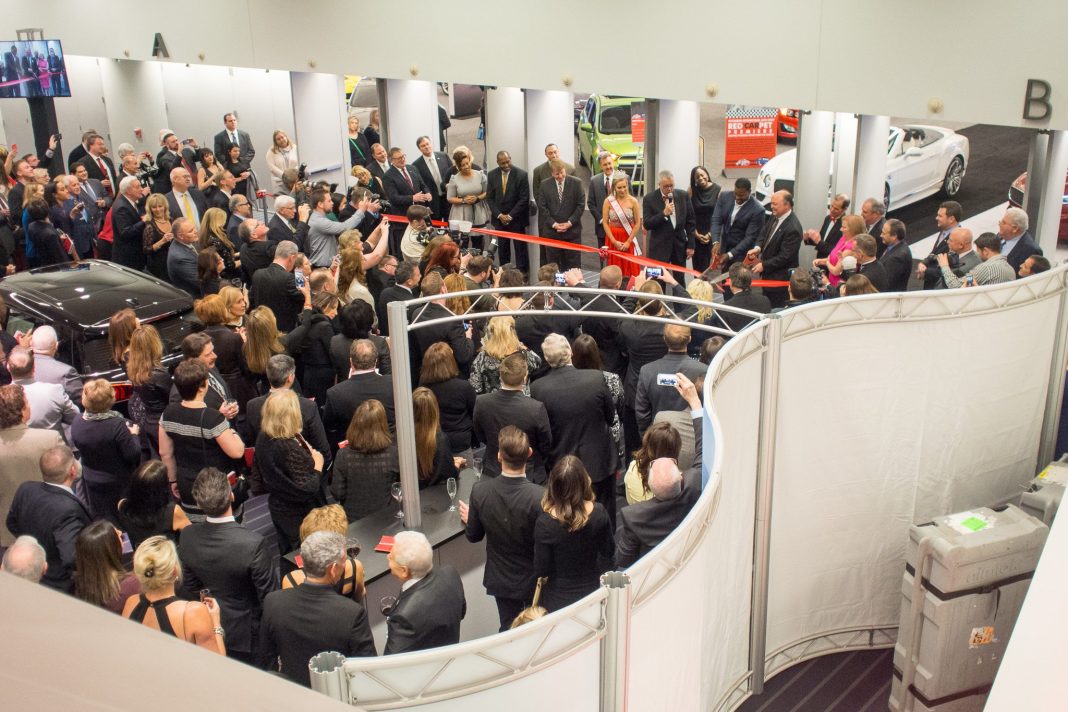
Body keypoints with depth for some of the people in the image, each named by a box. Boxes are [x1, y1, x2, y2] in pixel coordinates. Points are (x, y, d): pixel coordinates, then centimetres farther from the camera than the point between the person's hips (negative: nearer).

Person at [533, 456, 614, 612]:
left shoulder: (545, 523, -28)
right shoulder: (599, 513, -20)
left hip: (559, 599, -2)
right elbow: (608, 551, -3)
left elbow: (541, 571, -17)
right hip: (592, 592, 2)